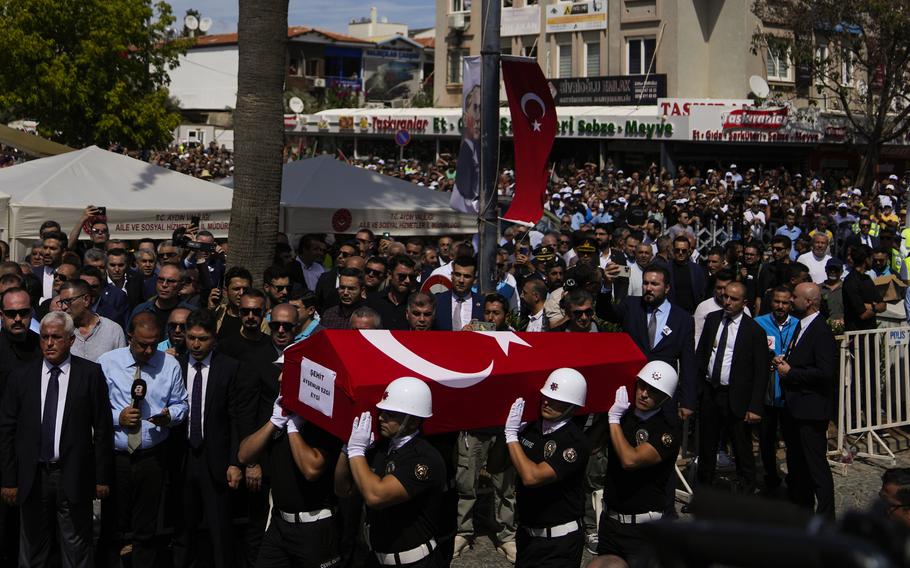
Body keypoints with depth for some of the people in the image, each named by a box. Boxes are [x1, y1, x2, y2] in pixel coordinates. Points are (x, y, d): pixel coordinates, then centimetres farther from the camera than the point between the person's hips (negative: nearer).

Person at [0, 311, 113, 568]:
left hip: (74, 478, -2)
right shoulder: (21, 376, 3)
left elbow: (102, 428, -1)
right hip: (32, 477, 2)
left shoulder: (91, 374, -2)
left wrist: (102, 477, -3)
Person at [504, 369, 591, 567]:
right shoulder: (532, 429, 1)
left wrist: (512, 435, -20)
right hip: (526, 535, 7)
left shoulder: (576, 443, -20)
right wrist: (505, 430, -2)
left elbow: (532, 477, -28)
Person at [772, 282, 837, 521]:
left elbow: (825, 373, -23)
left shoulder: (822, 331, -16)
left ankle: (826, 516, 2)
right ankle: (801, 507, 29)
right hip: (794, 407, 10)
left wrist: (790, 372, -16)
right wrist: (784, 361, 6)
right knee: (796, 463, 18)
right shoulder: (801, 326, 14)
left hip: (811, 409, -10)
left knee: (816, 464, -5)